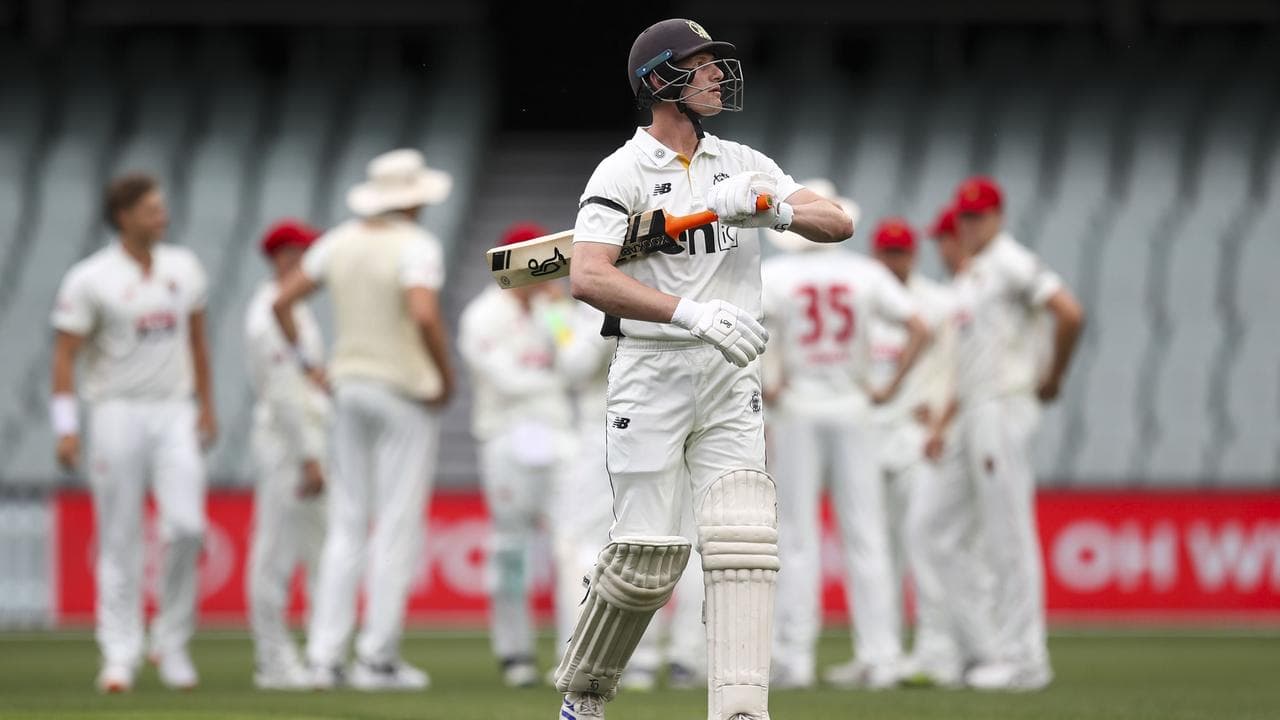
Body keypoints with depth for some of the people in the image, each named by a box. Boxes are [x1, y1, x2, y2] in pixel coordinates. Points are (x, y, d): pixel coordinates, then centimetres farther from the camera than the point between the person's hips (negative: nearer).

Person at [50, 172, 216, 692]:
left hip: (175, 415, 3)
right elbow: (65, 354, -8)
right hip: (117, 412, -3)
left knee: (186, 526, -11)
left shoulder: (183, 268, 8)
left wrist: (206, 407, 15)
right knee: (120, 540, -1)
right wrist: (66, 428, -15)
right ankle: (120, 655, 5)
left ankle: (171, 642, 4)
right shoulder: (90, 279, -7)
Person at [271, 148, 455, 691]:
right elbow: (425, 316, -31)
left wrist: (304, 365, 14)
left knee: (347, 525, 9)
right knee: (397, 525, -1)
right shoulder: (417, 247, -14)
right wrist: (447, 378, -16)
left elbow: (281, 301, 7)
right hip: (406, 396, -6)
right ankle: (377, 658, -2)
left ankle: (325, 655, 2)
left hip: (349, 389, 6)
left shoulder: (342, 242, 5)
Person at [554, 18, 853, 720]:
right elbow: (587, 277, -22)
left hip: (729, 376, 5)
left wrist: (774, 209, -16)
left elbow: (839, 223, 5)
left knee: (743, 544, -10)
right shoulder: (622, 172, -6)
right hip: (651, 372, -4)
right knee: (646, 556, -5)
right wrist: (691, 312, -33)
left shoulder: (741, 165, 12)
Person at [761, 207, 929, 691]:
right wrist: (890, 387, 3)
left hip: (795, 413, -2)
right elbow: (918, 329, -2)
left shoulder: (774, 274, -5)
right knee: (865, 536, 5)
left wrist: (762, 387, -9)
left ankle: (795, 656, -2)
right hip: (851, 407, 2)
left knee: (797, 536, 1)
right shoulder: (865, 274, 1)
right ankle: (878, 655, 3)